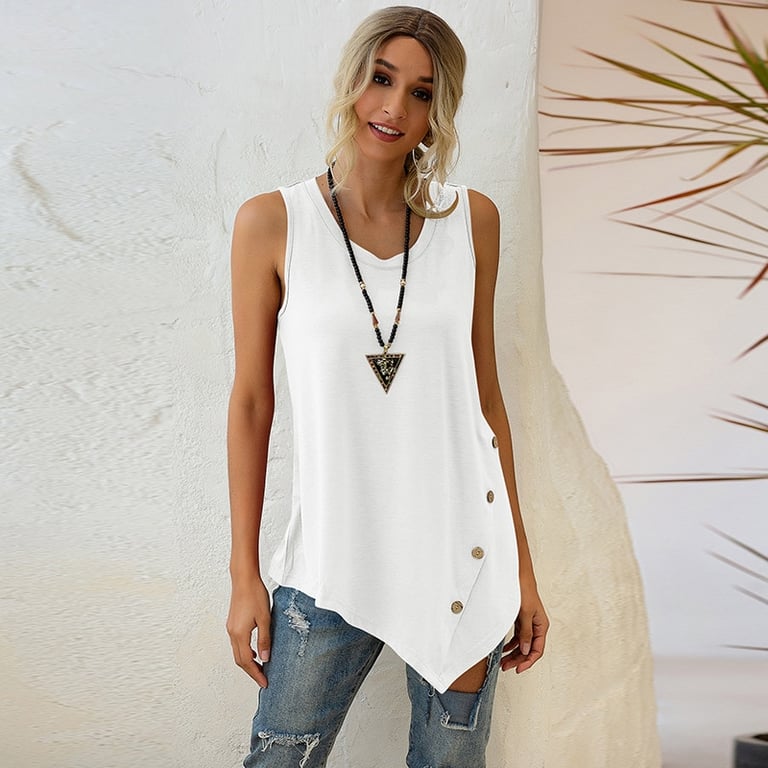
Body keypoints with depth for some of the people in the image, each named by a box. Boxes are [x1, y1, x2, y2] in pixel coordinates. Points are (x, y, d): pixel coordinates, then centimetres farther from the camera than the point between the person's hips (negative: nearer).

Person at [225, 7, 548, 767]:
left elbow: (485, 393, 7)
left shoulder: (472, 219, 2)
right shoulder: (272, 222, -4)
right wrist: (244, 575, -1)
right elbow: (250, 401, -1)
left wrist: (522, 567, 8)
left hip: (461, 549, 2)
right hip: (332, 559, -1)